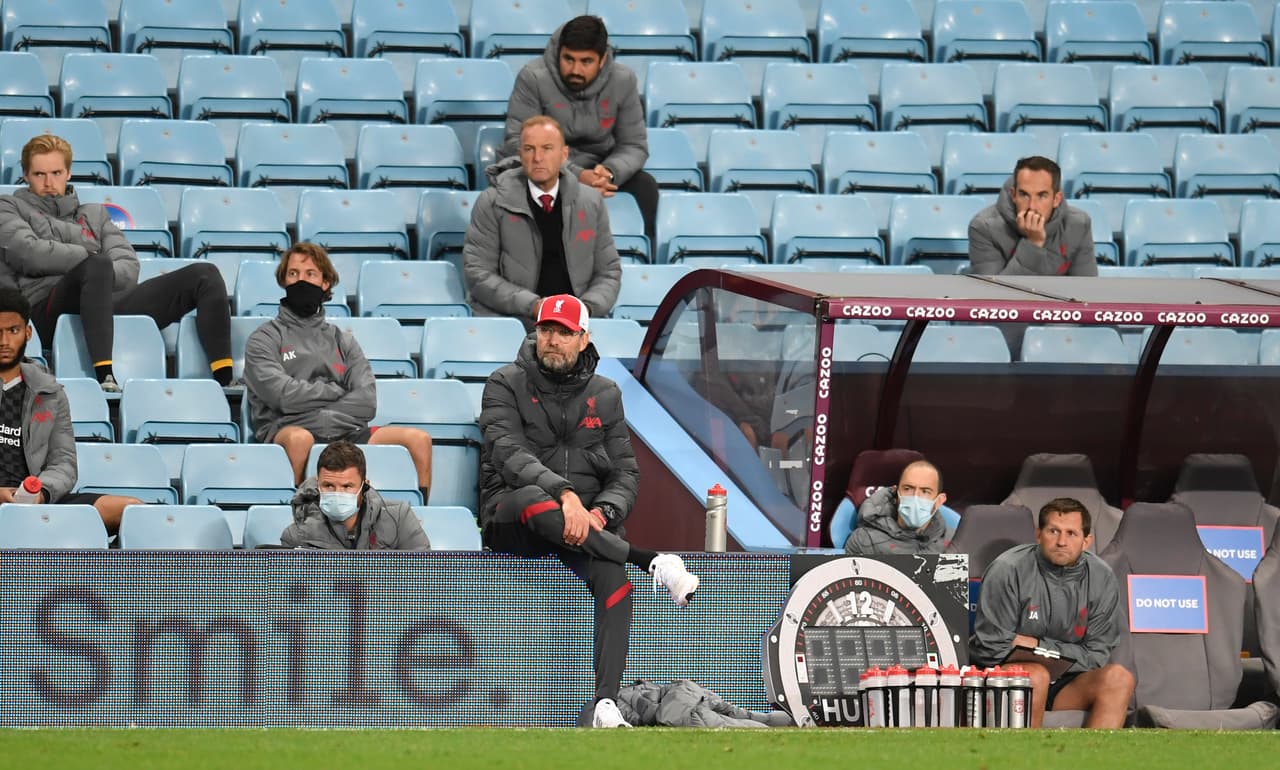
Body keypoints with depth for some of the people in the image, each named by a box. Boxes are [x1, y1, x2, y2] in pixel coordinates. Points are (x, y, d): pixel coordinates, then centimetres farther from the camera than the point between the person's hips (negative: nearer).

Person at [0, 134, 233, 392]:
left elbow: (129, 267, 14)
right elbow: (28, 252, -3)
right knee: (97, 265, -38)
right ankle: (104, 375, -52)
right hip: (46, 310, -5)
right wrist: (91, 258, -1)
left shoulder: (94, 213, 31)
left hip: (108, 302, 5)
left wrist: (102, 272, -8)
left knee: (205, 274, -9)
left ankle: (224, 380, -30)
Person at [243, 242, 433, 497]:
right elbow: (283, 395, -6)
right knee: (299, 438, -41)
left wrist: (321, 416, -8)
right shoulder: (264, 339, 11)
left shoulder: (342, 341, 23)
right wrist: (337, 392, 4)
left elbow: (367, 401, 7)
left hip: (344, 432, 4)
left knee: (419, 439, -17)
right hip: (285, 430, -4)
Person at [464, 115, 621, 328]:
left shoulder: (591, 202, 12)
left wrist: (587, 307, -7)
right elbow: (477, 273, -3)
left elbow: (609, 272, 15)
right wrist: (533, 306, -14)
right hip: (508, 320, -3)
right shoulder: (492, 203, 3)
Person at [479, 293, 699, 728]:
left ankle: (606, 704, -38)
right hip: (510, 524, -2)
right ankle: (653, 563, -33)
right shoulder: (506, 385, 2)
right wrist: (564, 495, -31)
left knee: (613, 575, -30)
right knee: (532, 501, -39)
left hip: (587, 518, 2)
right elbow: (509, 454, -15)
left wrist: (602, 514, -14)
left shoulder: (606, 395, 13)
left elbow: (626, 473, 9)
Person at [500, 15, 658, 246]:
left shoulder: (623, 80, -9)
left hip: (594, 169, 3)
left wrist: (609, 172, -31)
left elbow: (634, 146, -6)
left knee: (645, 186, -23)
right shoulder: (533, 78, -19)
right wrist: (576, 176, -36)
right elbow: (518, 143, -24)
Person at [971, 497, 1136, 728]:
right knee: (1036, 675, -35)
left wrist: (1039, 647, -11)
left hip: (1066, 685, 4)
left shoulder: (1101, 579, 1)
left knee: (1119, 677, -22)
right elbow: (991, 648, -11)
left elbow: (1095, 656, 1)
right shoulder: (1008, 570, -10)